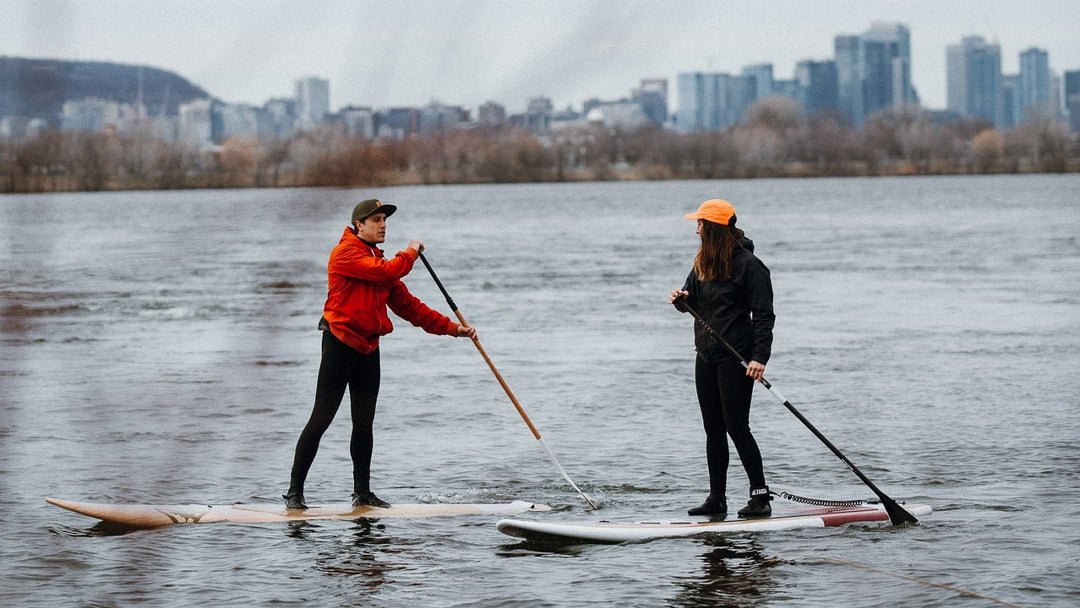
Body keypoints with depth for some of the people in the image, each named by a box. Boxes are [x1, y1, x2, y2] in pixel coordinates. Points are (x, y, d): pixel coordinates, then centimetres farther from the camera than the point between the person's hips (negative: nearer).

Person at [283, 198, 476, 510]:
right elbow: (387, 272, -22)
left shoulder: (379, 262, 18)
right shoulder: (345, 253, -8)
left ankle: (362, 493, 19)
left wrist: (451, 328, 15)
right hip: (340, 344, -8)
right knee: (321, 419, -8)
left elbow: (407, 305, 20)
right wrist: (410, 253, -2)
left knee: (364, 424, 11)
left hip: (368, 349, 8)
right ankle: (294, 491, -4)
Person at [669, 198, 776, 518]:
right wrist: (681, 299, -7)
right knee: (713, 429, 10)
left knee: (736, 427, -8)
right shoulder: (704, 261, 12)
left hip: (735, 357, -8)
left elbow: (764, 315, -14)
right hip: (706, 356, 8)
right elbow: (692, 303, 18)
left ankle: (760, 495, 0)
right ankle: (716, 498, 14)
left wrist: (759, 357, -23)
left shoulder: (748, 264, -12)